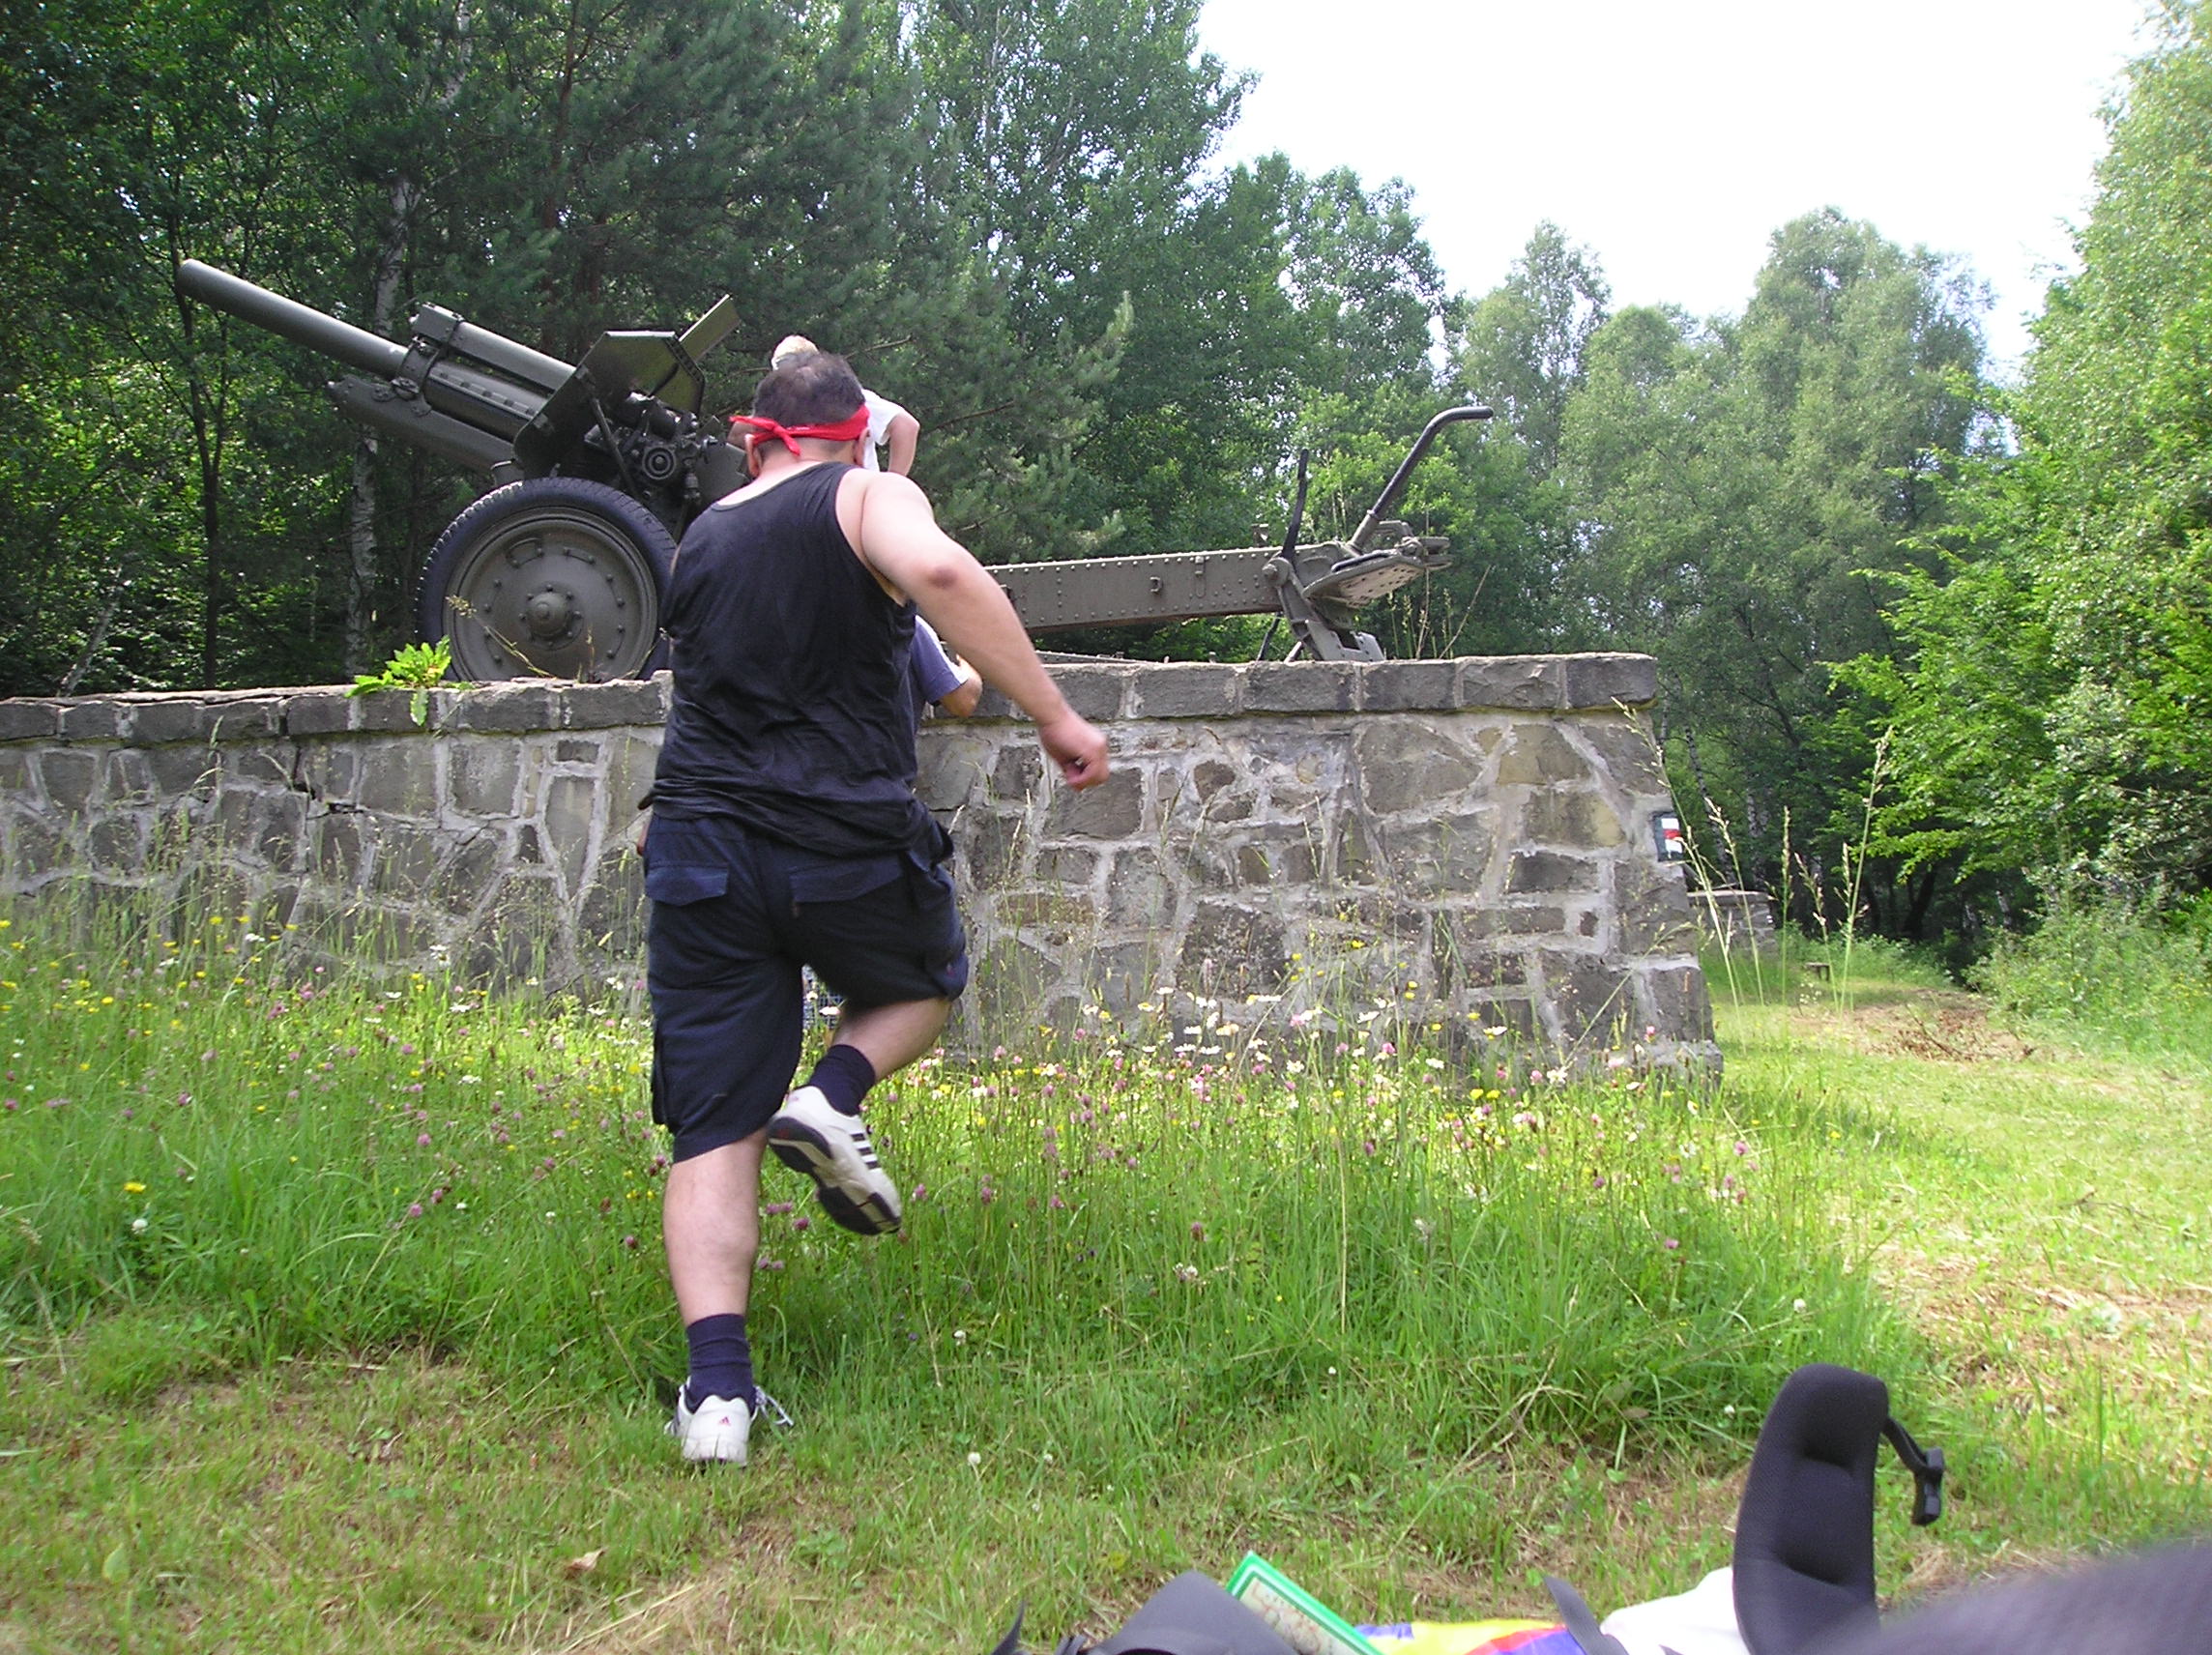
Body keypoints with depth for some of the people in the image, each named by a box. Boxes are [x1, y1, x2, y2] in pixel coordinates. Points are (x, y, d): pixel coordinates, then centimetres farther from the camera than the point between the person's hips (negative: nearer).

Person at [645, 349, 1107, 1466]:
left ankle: (716, 1386, -8)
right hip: (848, 848, -3)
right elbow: (938, 572, -22)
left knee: (713, 1133, 4)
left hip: (702, 852, 4)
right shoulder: (866, 497, 0)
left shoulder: (697, 545, 17)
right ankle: (833, 1097, 1)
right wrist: (1055, 717, -19)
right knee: (925, 982, 29)